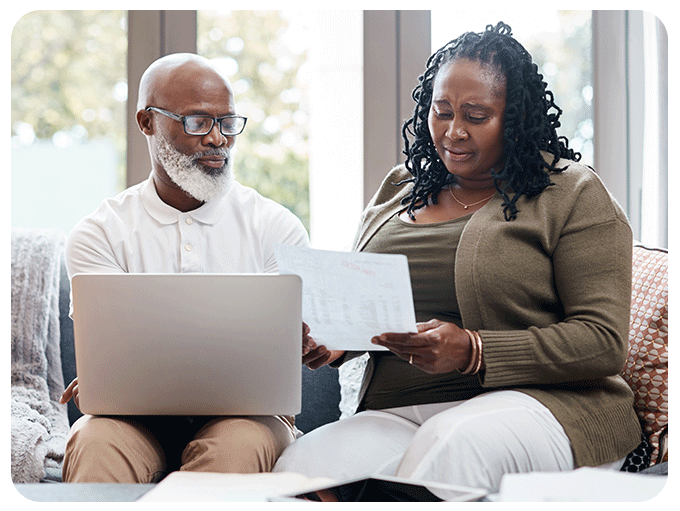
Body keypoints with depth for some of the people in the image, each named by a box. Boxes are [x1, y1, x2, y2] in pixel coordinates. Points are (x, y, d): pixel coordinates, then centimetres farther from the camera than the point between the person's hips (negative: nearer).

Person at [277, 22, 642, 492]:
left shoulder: (572, 194, 2)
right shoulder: (396, 192, 20)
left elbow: (604, 340, -7)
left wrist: (472, 352, -18)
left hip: (538, 399, -3)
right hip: (397, 413, 4)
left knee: (452, 444, -39)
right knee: (298, 466, -28)